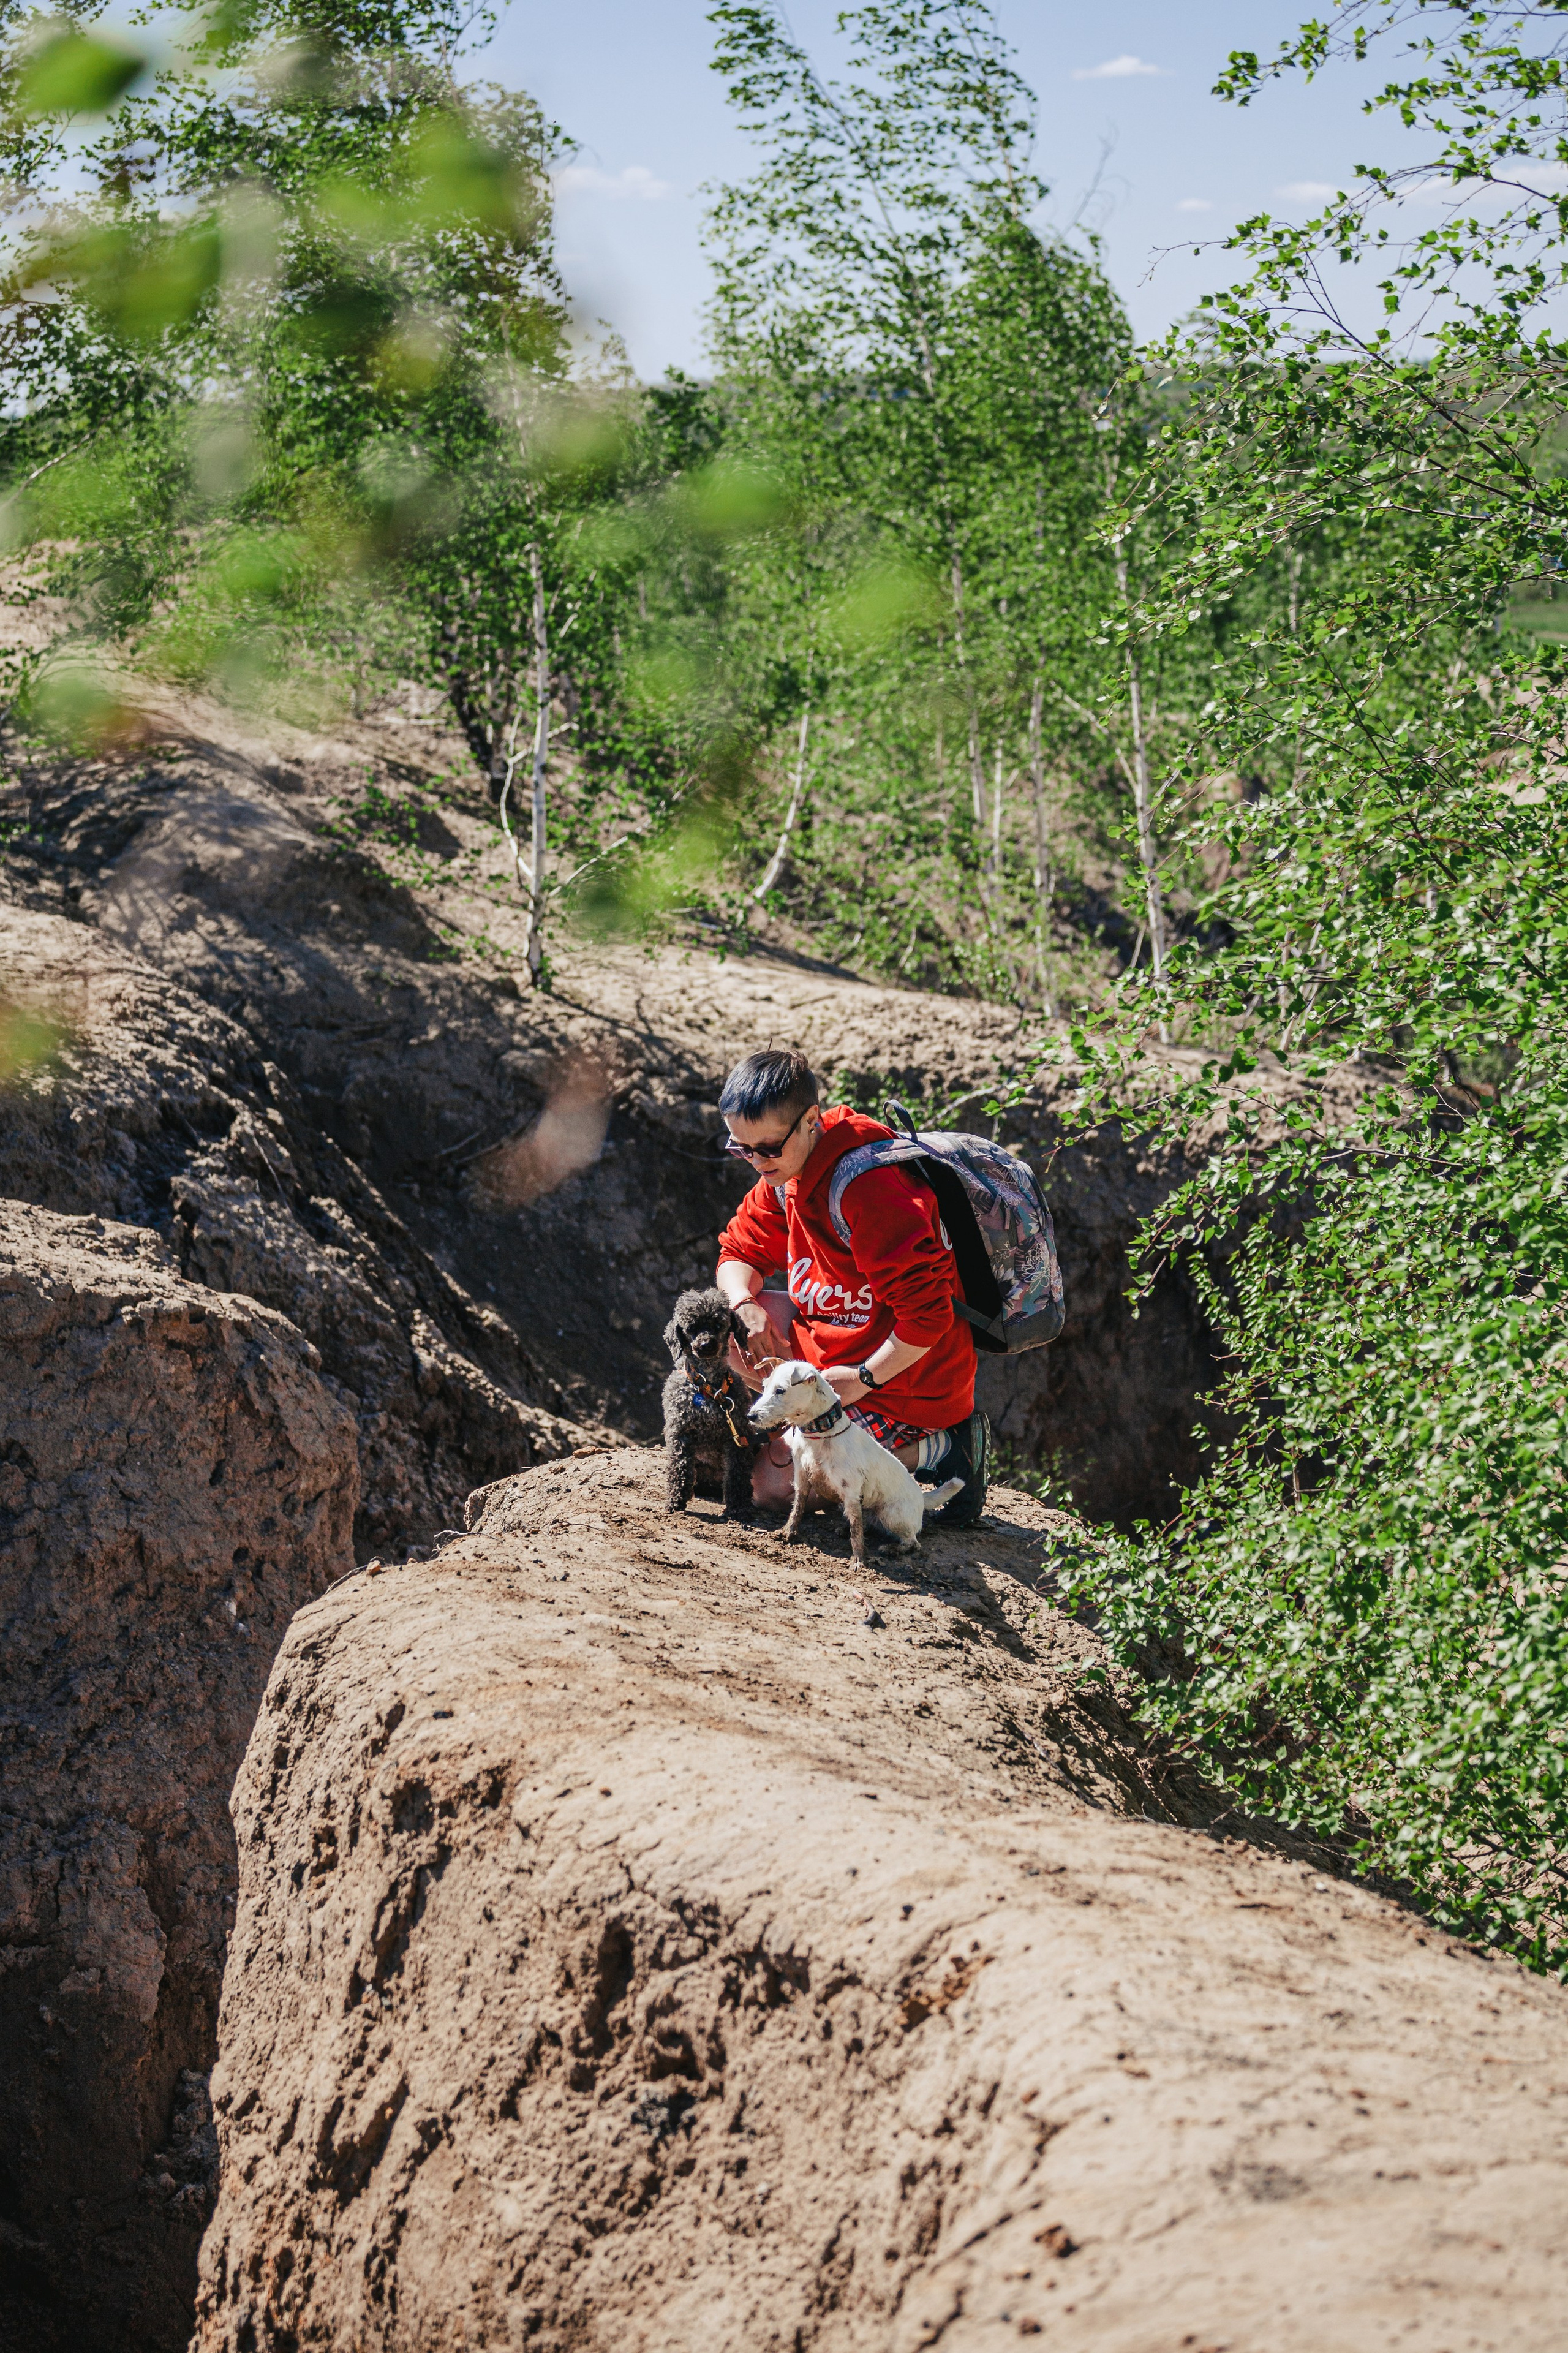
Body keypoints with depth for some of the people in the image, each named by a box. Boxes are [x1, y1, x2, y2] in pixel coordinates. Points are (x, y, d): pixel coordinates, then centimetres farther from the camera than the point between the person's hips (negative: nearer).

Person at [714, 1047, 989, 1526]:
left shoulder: (867, 1189, -29)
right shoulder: (784, 1173, 0)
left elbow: (927, 1315, -29)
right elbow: (738, 1253, 9)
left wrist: (865, 1379, -23)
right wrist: (746, 1306, -13)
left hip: (904, 1374, -9)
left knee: (773, 1484, -13)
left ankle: (940, 1450, -4)